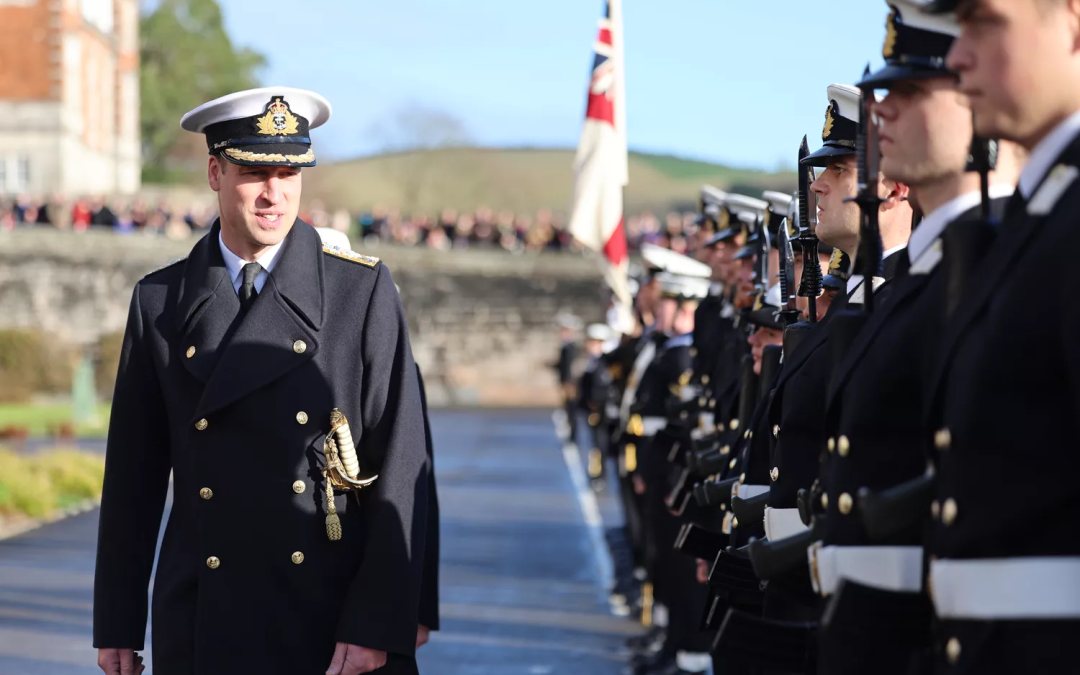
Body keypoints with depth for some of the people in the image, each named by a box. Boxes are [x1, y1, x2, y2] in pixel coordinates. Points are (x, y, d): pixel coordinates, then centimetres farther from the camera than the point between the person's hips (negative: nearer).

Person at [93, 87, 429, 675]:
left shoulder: (363, 290, -1)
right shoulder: (159, 303, 6)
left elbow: (402, 466, -5)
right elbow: (134, 472, 8)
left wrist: (378, 625, -12)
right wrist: (116, 626, 6)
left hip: (336, 620, -2)